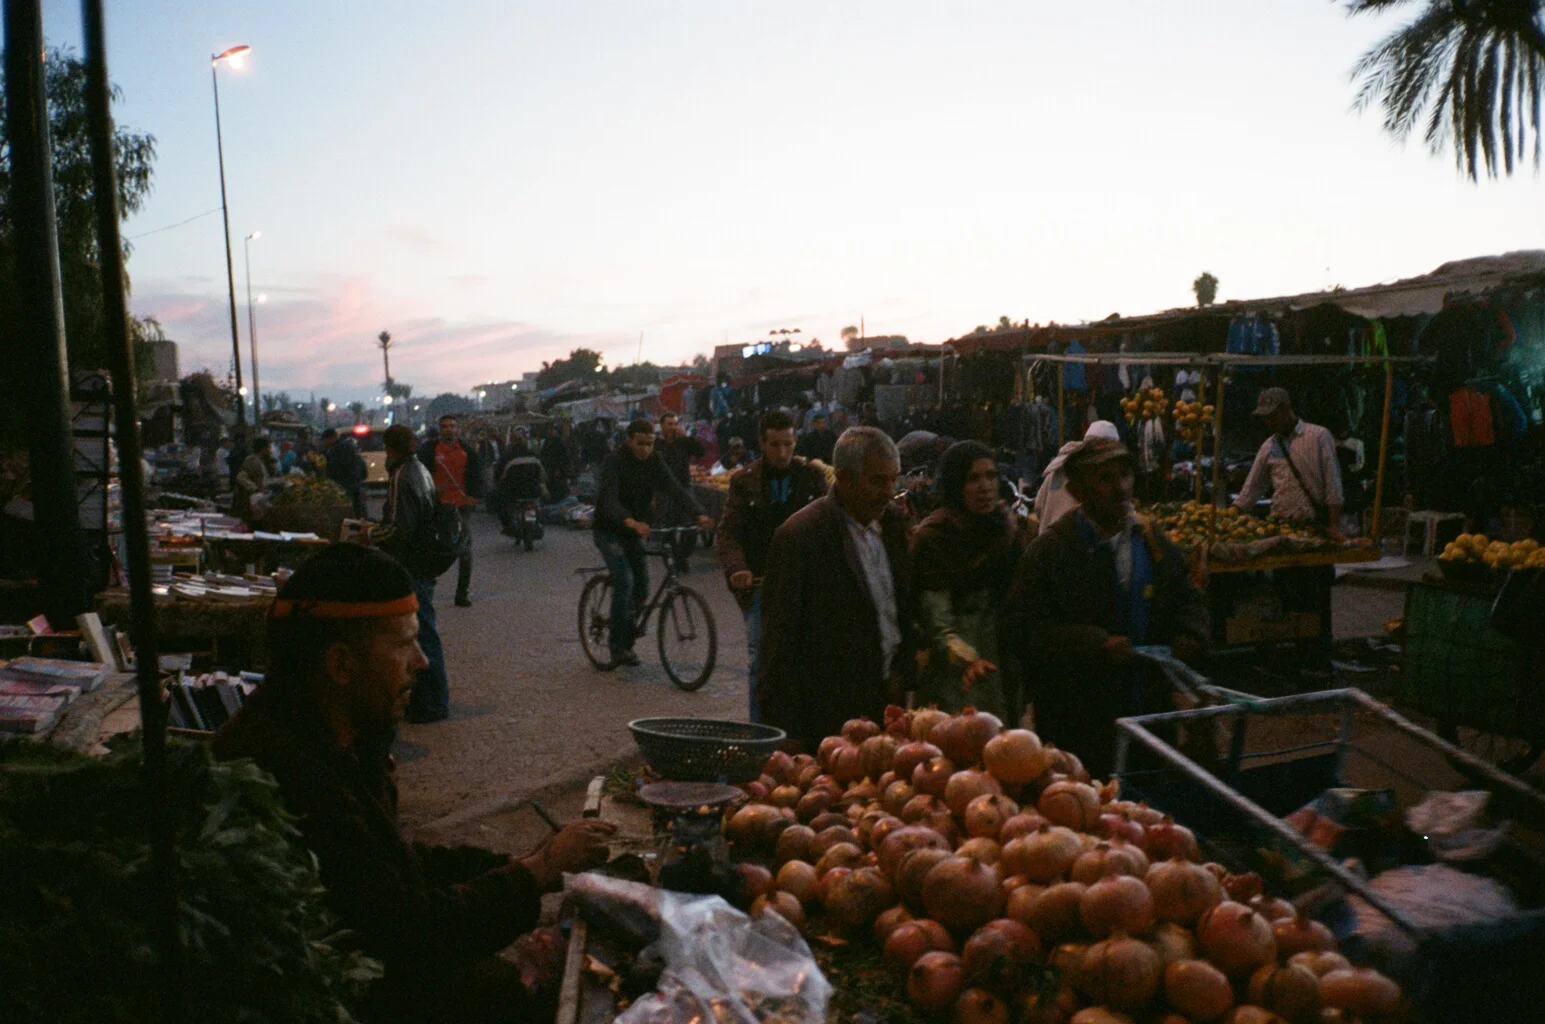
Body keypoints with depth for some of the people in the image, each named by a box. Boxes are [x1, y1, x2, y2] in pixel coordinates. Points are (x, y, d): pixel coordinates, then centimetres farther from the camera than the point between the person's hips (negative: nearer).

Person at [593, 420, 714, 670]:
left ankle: (626, 643, 20)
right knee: (624, 581, -22)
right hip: (609, 531, -5)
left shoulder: (654, 462, -3)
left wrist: (699, 514, -34)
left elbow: (677, 489, -16)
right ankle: (618, 648, -13)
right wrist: (629, 521, -53)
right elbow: (610, 498, -33)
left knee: (641, 588, 1)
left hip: (636, 533, 5)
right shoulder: (613, 462, -18)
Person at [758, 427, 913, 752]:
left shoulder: (893, 523, 7)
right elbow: (779, 637, -11)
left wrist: (901, 669, 6)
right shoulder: (799, 536, -14)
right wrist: (785, 731, -11)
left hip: (887, 700, 6)